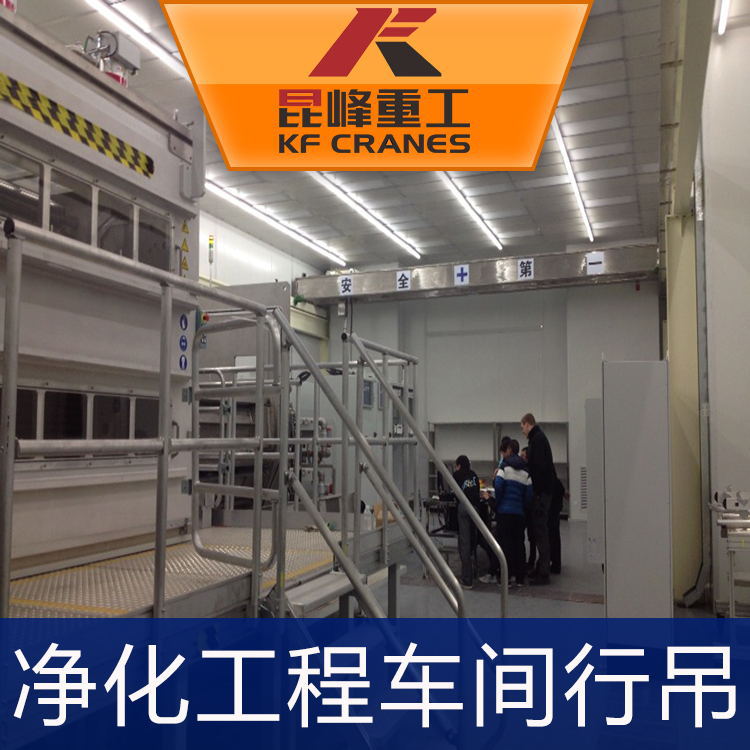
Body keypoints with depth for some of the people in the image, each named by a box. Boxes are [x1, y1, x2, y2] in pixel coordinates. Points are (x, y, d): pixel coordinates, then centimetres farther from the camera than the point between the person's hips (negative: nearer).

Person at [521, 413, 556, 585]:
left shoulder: (538, 439, -14)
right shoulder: (539, 437, 17)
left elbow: (539, 467, -22)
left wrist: (537, 490, -21)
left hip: (541, 491, -10)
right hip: (543, 490, 10)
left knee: (540, 531, -6)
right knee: (540, 530, 14)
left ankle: (543, 574, -3)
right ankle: (541, 569, 22)